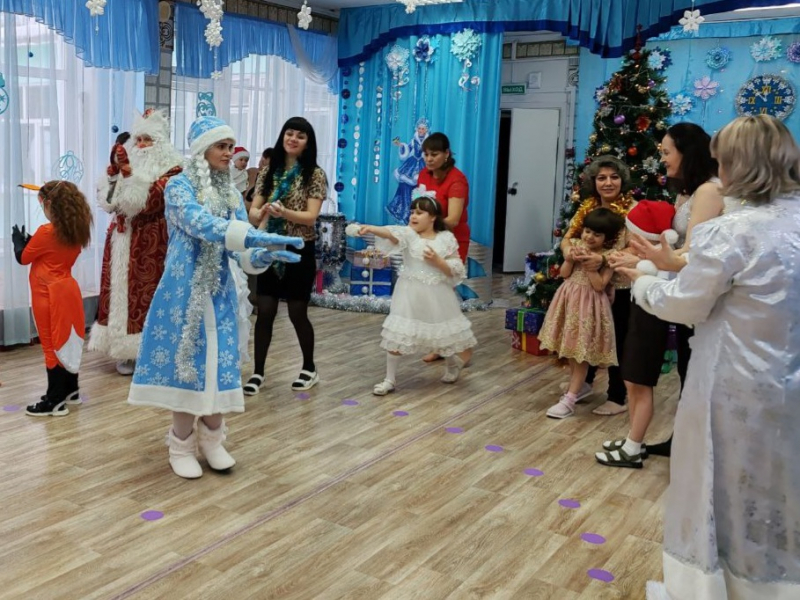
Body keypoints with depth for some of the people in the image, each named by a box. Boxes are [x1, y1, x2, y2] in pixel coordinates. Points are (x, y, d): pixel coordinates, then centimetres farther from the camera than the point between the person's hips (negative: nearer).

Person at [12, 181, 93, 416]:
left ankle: (55, 401, 2)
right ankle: (71, 390, 26)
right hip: (67, 290, 8)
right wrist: (31, 241, 12)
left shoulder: (46, 231, -18)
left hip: (49, 295, -7)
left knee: (53, 345, -3)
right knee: (66, 342, 16)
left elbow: (22, 258, -5)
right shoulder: (76, 231, 4)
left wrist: (18, 239, 13)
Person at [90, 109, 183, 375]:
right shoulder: (128, 162, 12)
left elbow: (148, 202, -17)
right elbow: (107, 201, 8)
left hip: (150, 241, -6)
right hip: (121, 239, 6)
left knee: (146, 292, -6)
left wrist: (128, 173, -20)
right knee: (121, 290, 5)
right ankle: (127, 351, 14)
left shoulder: (171, 168, -6)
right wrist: (113, 171, -5)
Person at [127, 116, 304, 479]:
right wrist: (253, 236, -40)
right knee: (184, 364, 1)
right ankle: (182, 446, 17)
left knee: (218, 364, 7)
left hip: (219, 291, 5)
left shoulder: (231, 192, 8)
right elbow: (201, 224, -27)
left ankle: (212, 441, 24)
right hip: (184, 290, -5)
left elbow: (237, 240, 2)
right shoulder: (179, 186, -9)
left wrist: (260, 256, -22)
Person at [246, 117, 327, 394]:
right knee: (264, 312, 1)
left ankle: (309, 369, 23)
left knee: (297, 313, 4)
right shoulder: (268, 172, 6)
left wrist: (283, 212, -30)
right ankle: (258, 372, 12)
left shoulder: (314, 174, -4)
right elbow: (252, 212, 3)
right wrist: (260, 213, -21)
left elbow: (310, 216, -13)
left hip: (300, 251, -3)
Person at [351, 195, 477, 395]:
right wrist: (370, 228, -45)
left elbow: (456, 270, -4)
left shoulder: (446, 238, -3)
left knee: (441, 333, 14)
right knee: (397, 334, -4)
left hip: (436, 295, 0)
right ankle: (390, 379, 9)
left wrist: (437, 261, -19)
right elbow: (391, 233, -26)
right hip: (410, 294, 0)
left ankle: (453, 363, 46)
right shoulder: (408, 234, -5)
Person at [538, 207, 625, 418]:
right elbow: (564, 274, 5)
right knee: (571, 351, 16)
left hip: (589, 305, -6)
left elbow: (599, 285, -19)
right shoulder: (577, 246, 4)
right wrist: (570, 259, -13)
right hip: (570, 300, 6)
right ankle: (576, 388, 34)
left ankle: (569, 400, -2)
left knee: (582, 354, -2)